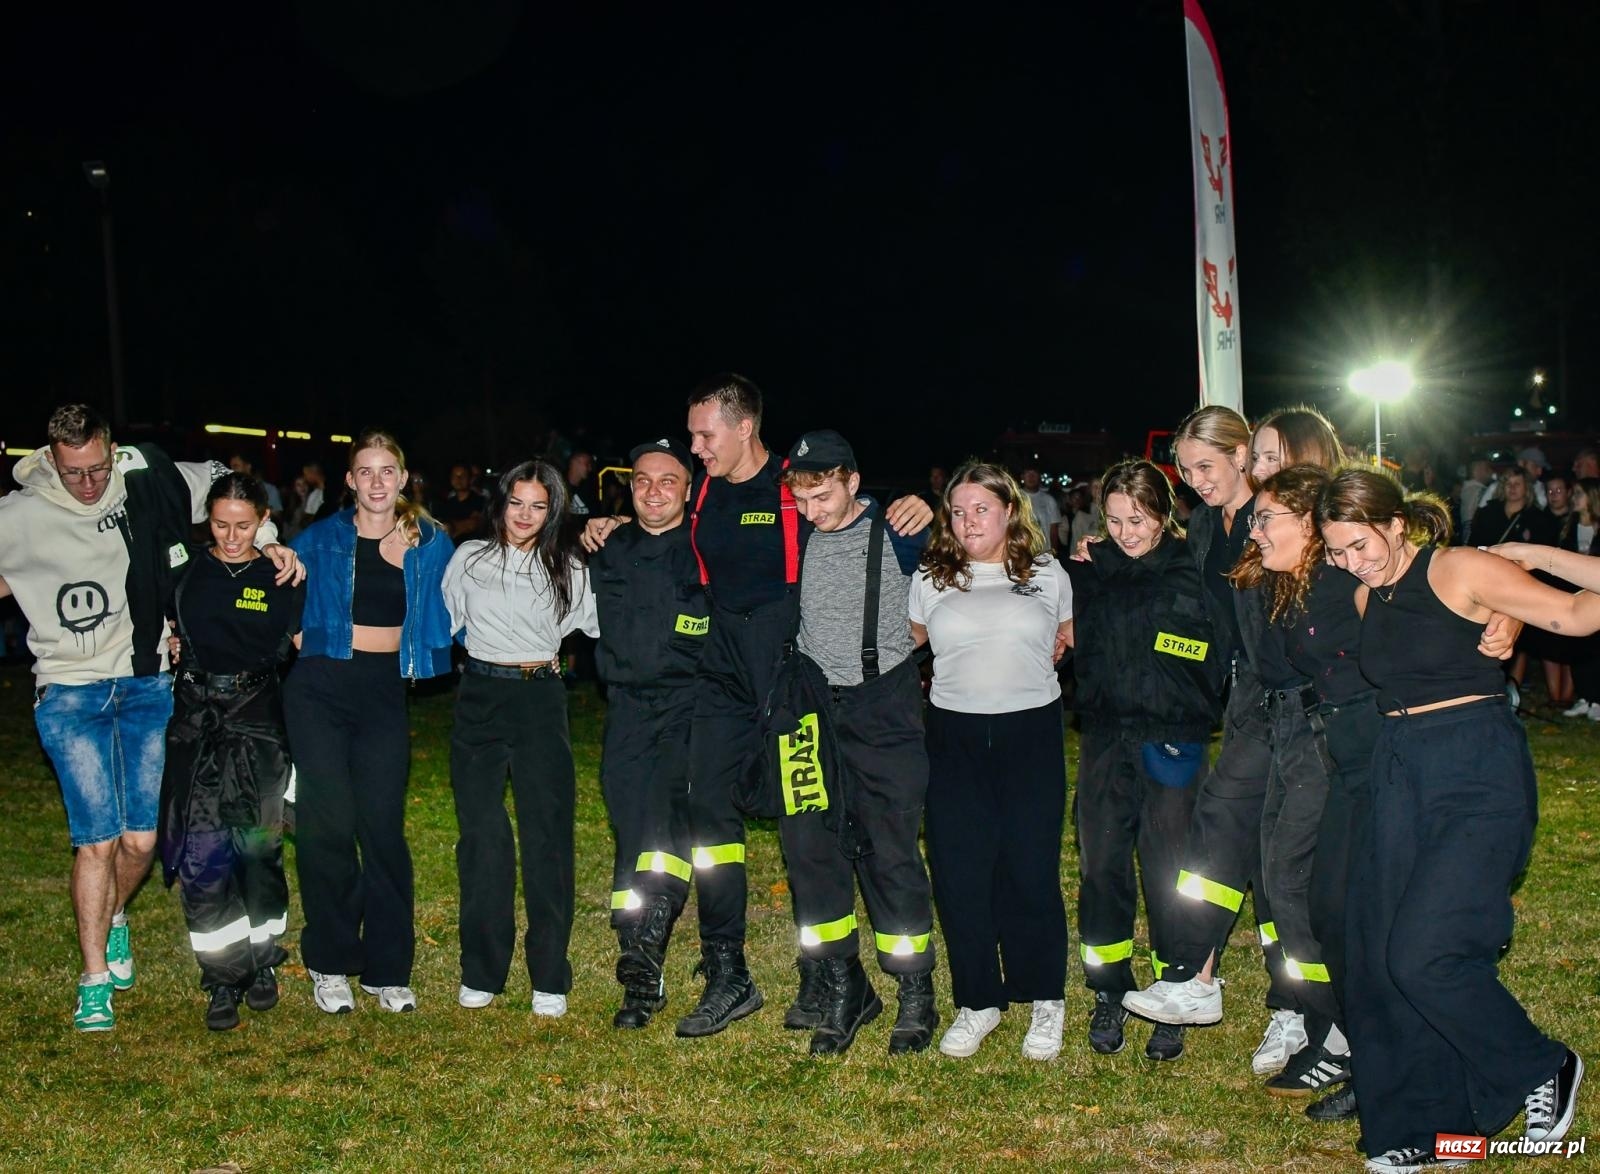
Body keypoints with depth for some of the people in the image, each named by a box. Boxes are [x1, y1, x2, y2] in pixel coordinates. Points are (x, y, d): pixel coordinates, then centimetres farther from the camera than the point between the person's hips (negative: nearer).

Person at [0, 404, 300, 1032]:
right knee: (98, 838, -7)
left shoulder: (144, 484, -1)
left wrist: (267, 539, 2)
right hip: (70, 694, -2)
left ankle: (112, 917, 38)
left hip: (148, 686, 2)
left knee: (142, 839, 5)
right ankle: (95, 981, 9)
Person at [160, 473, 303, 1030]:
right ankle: (223, 977, 4)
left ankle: (261, 961, 18)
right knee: (202, 850, -4)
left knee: (259, 844, 2)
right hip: (196, 718, 1)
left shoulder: (281, 578, 3)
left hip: (258, 717, -1)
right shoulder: (187, 570, 6)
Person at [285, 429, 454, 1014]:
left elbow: (448, 612, 14)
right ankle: (330, 964, 11)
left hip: (386, 693, 1)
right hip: (321, 686, -1)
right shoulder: (321, 540, 0)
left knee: (383, 827, 1)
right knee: (328, 824, -3)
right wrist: (301, 637, 0)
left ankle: (388, 968, 11)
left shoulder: (430, 544, 4)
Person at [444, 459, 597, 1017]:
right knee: (481, 833, 2)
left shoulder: (567, 570, 3)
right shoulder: (469, 558, 5)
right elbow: (444, 621, 14)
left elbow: (600, 625, 8)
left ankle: (550, 978, 6)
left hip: (541, 702, -1)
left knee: (547, 834, -2)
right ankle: (481, 972, 13)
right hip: (479, 698, 1)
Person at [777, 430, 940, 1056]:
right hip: (812, 701, 3)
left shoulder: (894, 531, -6)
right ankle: (843, 987, 15)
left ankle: (916, 992, 14)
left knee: (891, 850, -1)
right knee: (808, 843, 0)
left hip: (884, 706, -3)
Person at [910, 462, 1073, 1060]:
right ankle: (977, 1001, 16)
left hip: (1032, 734, -1)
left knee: (1031, 870, -2)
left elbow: (1069, 641, 19)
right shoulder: (931, 580, 6)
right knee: (960, 872, 1)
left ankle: (1045, 1003, 16)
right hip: (955, 737, 1)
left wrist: (1029, 670, 9)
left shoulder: (1048, 574, 5)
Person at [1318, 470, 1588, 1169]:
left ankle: (1543, 1072, 12)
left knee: (1424, 954, -13)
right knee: (1381, 955, 5)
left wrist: (1538, 554, -17)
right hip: (1400, 772, 8)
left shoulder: (1459, 569, -9)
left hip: (1479, 773, -7)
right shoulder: (1368, 597, 11)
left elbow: (1579, 615, -10)